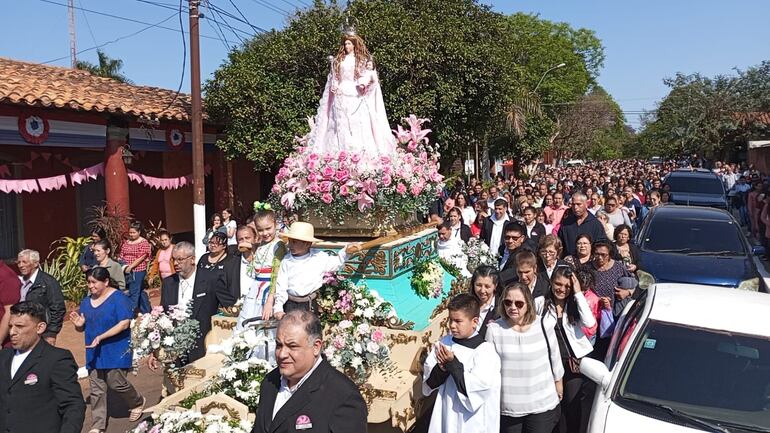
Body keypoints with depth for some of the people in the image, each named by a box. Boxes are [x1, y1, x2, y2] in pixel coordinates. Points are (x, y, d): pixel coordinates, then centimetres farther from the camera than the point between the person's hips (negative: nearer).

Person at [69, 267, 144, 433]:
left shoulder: (119, 298, -13)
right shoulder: (86, 302, 9)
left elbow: (124, 323, -21)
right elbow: (82, 329, 16)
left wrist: (101, 337, -25)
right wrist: (79, 324, -9)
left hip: (116, 352, -6)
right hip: (94, 353, 6)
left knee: (116, 383, -3)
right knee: (96, 389, 7)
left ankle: (138, 402, 26)